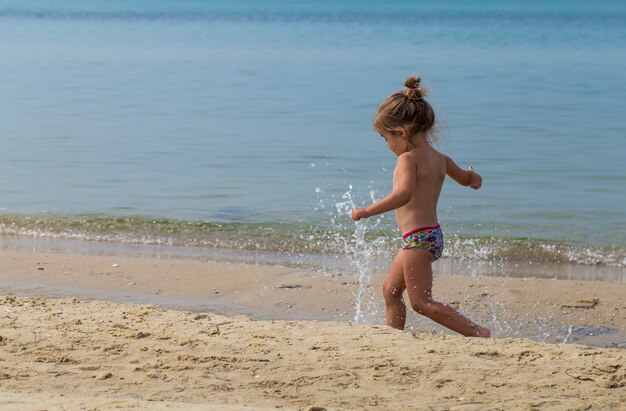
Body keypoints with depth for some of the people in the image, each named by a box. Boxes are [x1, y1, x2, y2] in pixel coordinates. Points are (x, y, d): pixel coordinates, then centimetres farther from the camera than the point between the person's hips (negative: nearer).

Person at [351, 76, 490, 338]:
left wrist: (368, 211, -32)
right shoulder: (439, 158, 10)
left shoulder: (408, 159, -16)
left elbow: (403, 195, -33)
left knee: (421, 302, -6)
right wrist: (471, 177, 47)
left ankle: (478, 333, -8)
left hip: (417, 237, -10)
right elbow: (466, 178, 25)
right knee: (390, 290, 18)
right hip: (433, 234, 10)